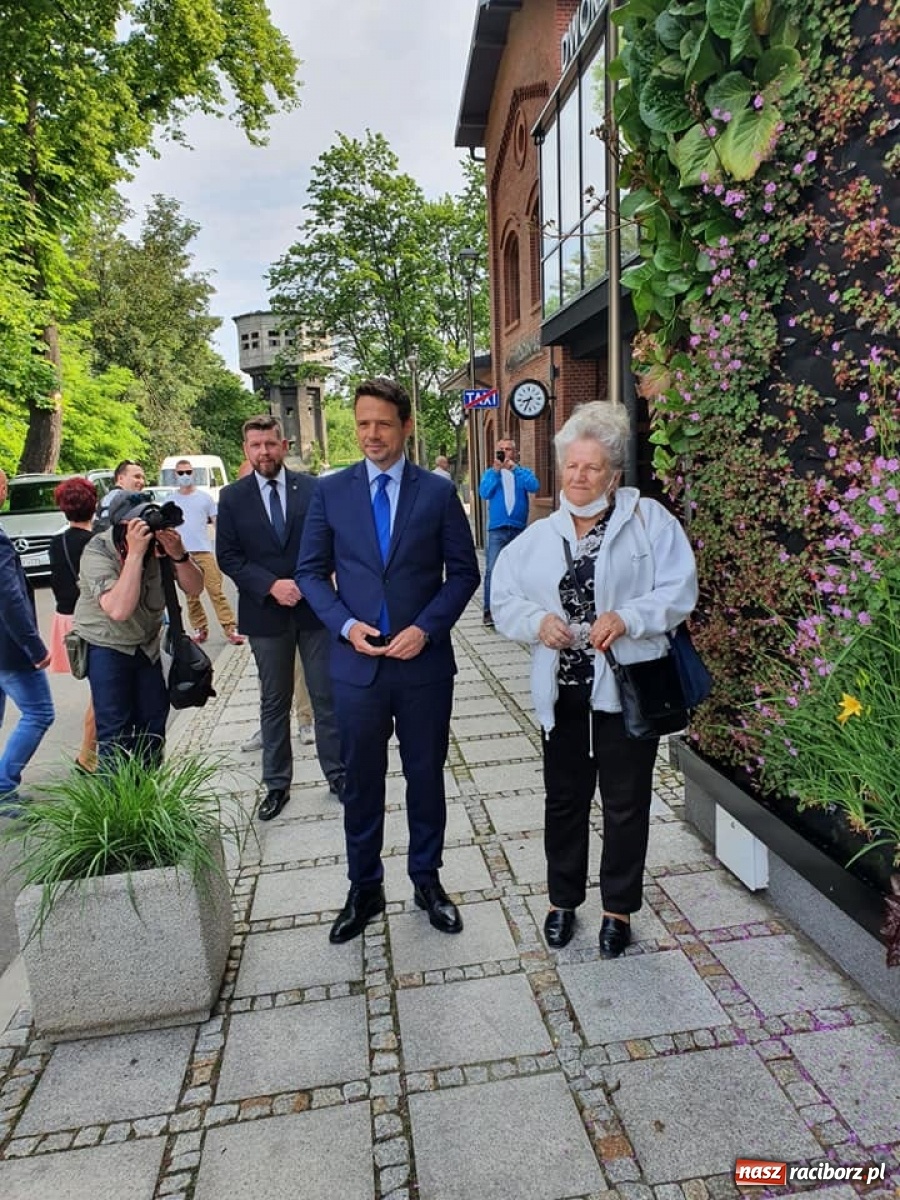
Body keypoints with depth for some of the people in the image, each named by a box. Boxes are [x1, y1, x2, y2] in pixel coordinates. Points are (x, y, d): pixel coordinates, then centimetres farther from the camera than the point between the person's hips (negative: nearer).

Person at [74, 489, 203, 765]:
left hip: (148, 644, 5)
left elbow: (194, 589, -12)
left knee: (153, 722, 12)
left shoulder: (159, 542, -15)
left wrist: (178, 554, -30)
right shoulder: (97, 551, -24)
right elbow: (119, 609, -37)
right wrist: (135, 553, -39)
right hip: (107, 647, -4)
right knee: (115, 733, -5)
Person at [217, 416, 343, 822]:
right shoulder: (232, 497, 1)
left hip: (314, 607, 0)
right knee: (274, 702, 12)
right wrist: (272, 585, -15)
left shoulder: (312, 488, 0)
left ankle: (337, 773, 23)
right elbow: (228, 556, -3)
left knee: (326, 696, 8)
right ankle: (276, 784, 25)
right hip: (265, 613, 1)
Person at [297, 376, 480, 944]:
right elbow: (312, 571, 5)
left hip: (426, 662, 0)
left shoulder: (438, 491, 0)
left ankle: (427, 880, 34)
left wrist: (427, 627, -13)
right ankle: (364, 888, 32)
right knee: (361, 781, 13)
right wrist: (346, 625, -11)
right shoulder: (331, 490, 3)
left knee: (426, 776, 13)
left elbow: (463, 571, 0)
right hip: (357, 662, 1)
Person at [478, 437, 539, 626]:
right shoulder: (490, 473, 9)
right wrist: (496, 470, -11)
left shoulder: (523, 472, 9)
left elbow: (534, 486, -10)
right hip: (497, 529, -1)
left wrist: (515, 468, -13)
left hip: (519, 529, 1)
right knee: (492, 570, -10)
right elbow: (484, 493, -7)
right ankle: (489, 610, -7)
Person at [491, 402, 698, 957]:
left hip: (627, 686, -3)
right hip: (562, 689, 3)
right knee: (565, 798, 15)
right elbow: (504, 601, 5)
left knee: (626, 802, 11)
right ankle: (563, 899, 36)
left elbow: (678, 591, -8)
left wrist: (626, 619, -23)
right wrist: (538, 621, -14)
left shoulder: (649, 519, -2)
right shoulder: (539, 537, 8)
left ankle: (619, 908, 32)